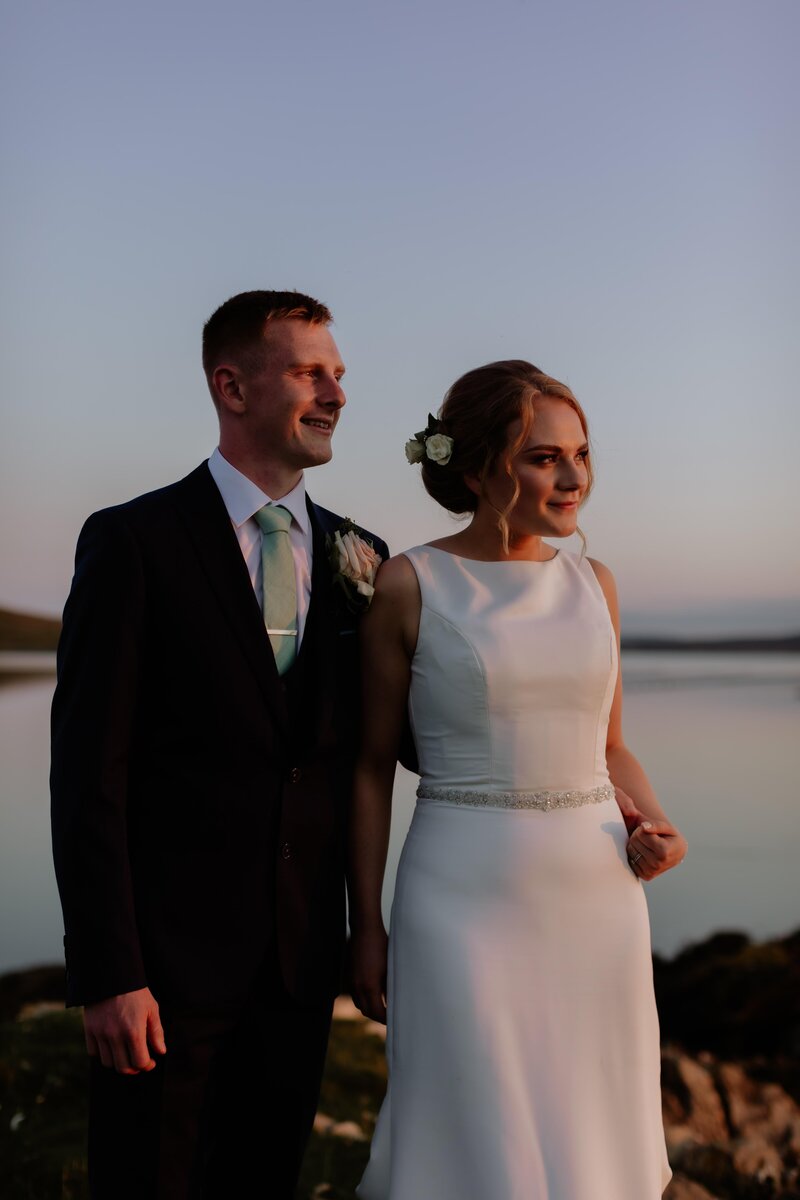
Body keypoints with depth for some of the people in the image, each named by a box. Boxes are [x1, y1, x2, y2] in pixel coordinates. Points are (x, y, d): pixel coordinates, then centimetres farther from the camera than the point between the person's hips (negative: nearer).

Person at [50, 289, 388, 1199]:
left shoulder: (359, 561, 6)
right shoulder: (132, 543, -8)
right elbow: (87, 771, -11)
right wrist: (104, 974, -14)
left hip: (302, 955, 4)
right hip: (168, 953, -4)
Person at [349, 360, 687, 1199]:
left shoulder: (593, 583, 7)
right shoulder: (410, 584, -6)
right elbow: (371, 764, -1)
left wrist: (652, 827, -4)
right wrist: (366, 925, -1)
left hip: (598, 898, 5)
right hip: (465, 900, -4)